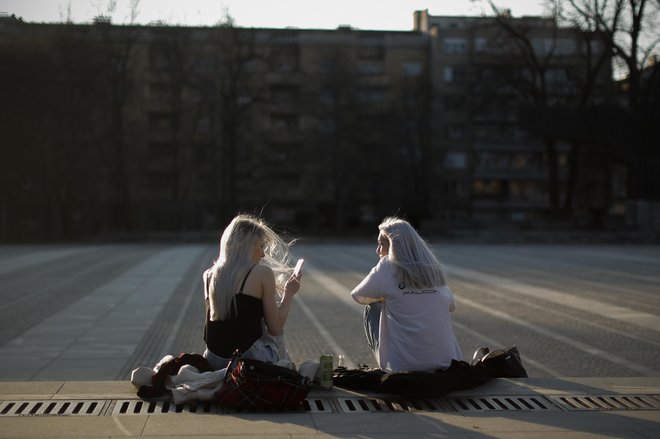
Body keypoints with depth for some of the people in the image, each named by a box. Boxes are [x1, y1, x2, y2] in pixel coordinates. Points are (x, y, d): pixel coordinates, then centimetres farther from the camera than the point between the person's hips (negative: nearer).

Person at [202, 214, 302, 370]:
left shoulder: (209, 275, 7)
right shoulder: (263, 273, -6)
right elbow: (275, 329, -3)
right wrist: (288, 294, 12)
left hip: (213, 360, 4)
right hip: (248, 359, -4)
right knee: (275, 337, 30)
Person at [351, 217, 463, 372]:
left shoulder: (387, 267, -4)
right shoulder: (435, 270, 8)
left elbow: (358, 296, 12)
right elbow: (451, 305, 23)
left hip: (403, 367, -5)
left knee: (372, 309, 19)